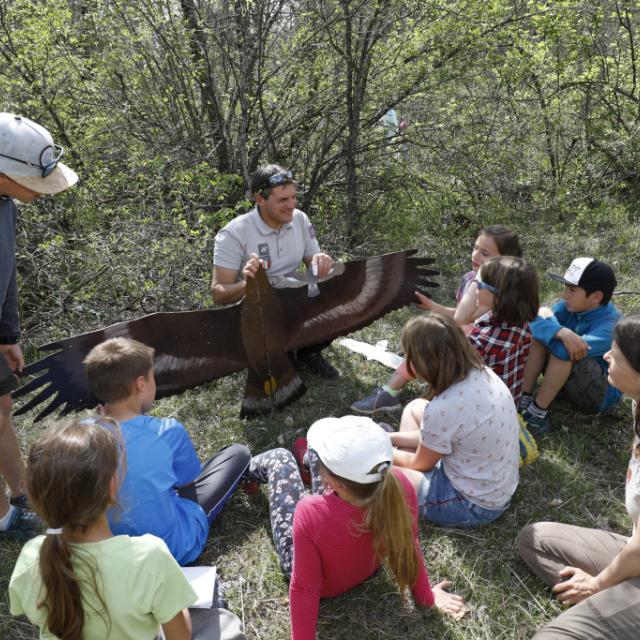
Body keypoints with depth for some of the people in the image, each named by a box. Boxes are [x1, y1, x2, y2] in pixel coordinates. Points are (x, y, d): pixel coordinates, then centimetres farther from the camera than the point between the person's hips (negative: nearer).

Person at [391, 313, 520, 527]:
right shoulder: (481, 373, -9)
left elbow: (421, 463, -10)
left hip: (474, 506, -8)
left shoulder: (442, 409, -32)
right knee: (415, 408, 16)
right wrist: (391, 438, 8)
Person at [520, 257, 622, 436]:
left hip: (600, 393, -6)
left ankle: (538, 412, -19)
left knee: (564, 350, -34)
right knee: (540, 332, -16)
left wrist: (546, 318, -28)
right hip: (569, 379, 7)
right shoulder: (570, 306, -10)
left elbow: (564, 350, -43)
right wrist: (562, 333, -45)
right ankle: (523, 399, -14)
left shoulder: (609, 327, -30)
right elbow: (533, 322, -26)